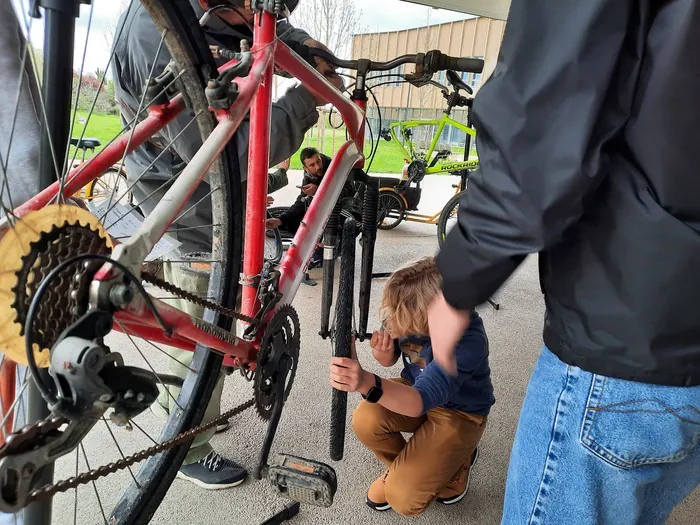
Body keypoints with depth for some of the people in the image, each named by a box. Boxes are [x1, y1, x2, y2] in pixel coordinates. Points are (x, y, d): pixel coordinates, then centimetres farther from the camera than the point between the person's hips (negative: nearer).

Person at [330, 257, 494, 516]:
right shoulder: (408, 313, -21)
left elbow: (421, 401, -45)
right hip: (416, 389, 5)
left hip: (459, 412, -5)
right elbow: (391, 359, -3)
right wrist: (383, 352, -28)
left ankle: (457, 460, 13)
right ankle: (401, 464, 8)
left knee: (402, 497, -15)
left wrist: (367, 383, -63)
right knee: (365, 421, -24)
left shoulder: (468, 341, -37)